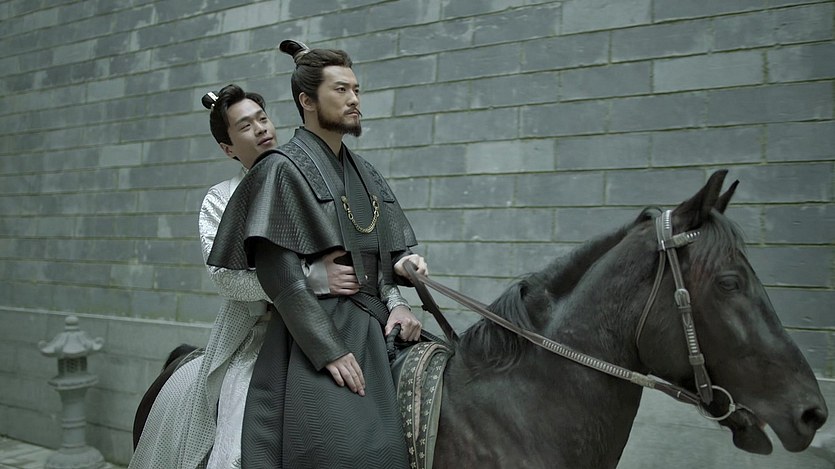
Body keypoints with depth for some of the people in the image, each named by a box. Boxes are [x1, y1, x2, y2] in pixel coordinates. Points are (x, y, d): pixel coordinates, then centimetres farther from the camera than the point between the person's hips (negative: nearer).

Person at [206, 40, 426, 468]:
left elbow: (393, 254, 18)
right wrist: (330, 350, -18)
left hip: (373, 332, 7)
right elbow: (278, 273, -13)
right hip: (313, 337, -6)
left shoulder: (366, 175, 16)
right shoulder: (283, 169, -5)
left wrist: (398, 304, -4)